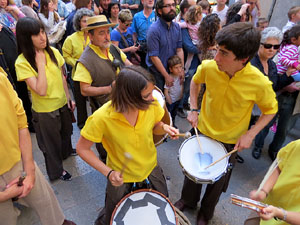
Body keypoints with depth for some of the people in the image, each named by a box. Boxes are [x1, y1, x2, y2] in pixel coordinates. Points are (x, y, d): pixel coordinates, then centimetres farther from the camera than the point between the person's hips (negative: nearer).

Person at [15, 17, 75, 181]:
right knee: (51, 141, 16)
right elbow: (41, 90, -30)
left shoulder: (53, 52, -7)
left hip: (62, 103, 5)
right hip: (44, 110, -5)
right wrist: (41, 63, -29)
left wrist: (68, 97, 6)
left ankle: (66, 151, 60)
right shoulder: (22, 62, -22)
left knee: (66, 132, 28)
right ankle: (56, 170, 41)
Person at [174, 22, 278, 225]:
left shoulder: (260, 84, -29)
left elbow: (270, 110, -9)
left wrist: (250, 134, -19)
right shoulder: (209, 67, -23)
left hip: (230, 140, -1)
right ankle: (187, 200, 54)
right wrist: (193, 110, -7)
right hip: (202, 131, 2)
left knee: (217, 180, 21)